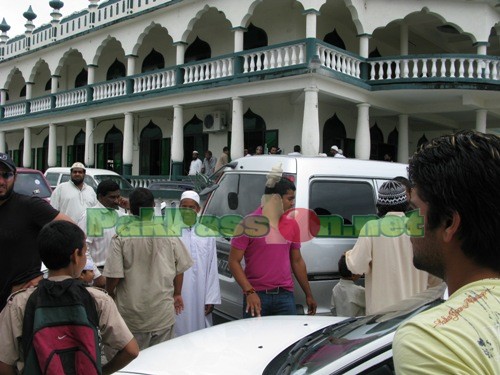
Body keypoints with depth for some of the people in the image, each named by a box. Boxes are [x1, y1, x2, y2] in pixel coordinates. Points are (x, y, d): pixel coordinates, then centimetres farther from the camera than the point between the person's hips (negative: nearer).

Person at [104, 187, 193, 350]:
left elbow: (114, 276, -13)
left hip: (132, 316, -2)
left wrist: (109, 294, 9)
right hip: (164, 314, 2)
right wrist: (177, 294, 20)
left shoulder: (121, 236, -12)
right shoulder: (169, 234, -5)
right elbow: (180, 268, 4)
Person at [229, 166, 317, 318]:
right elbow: (234, 261, -7)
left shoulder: (291, 225, 11)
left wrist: (308, 295, 21)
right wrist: (249, 292, -18)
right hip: (256, 296, -4)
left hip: (285, 296, 4)